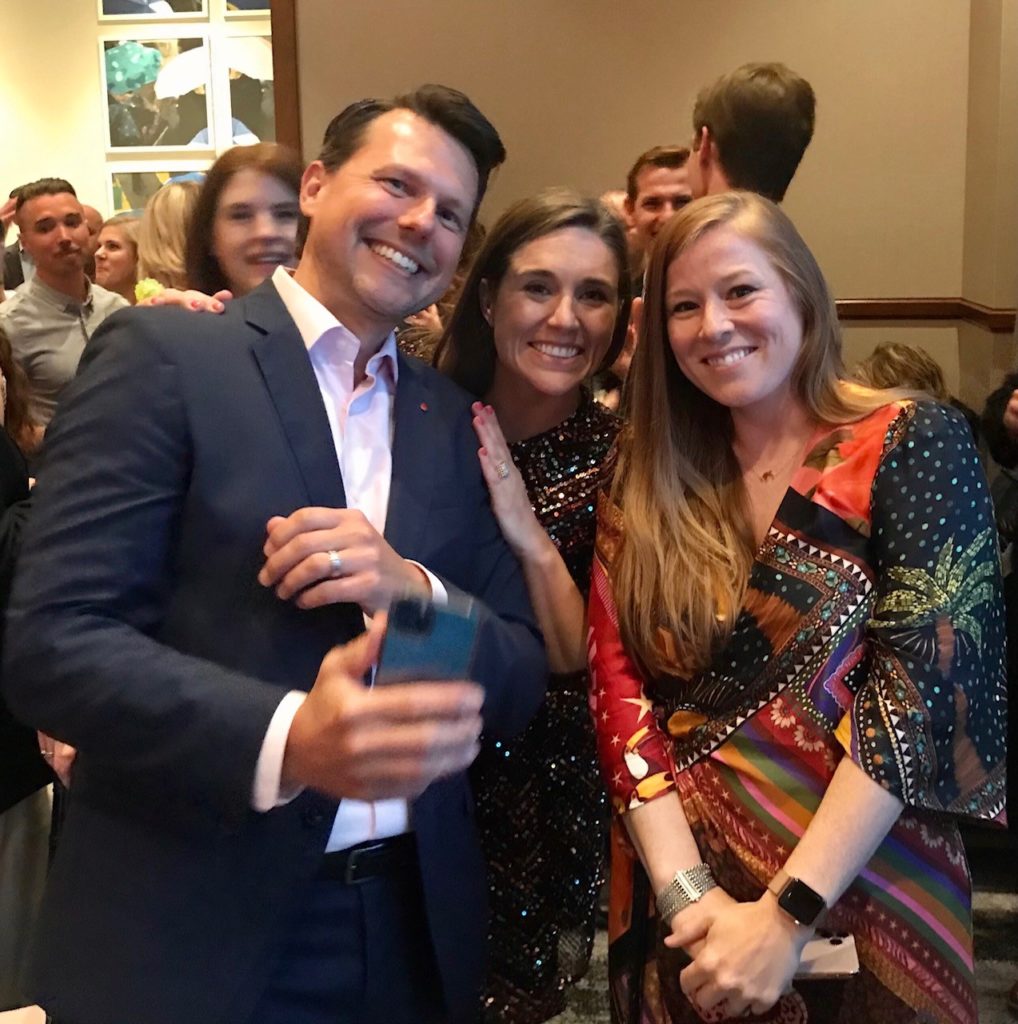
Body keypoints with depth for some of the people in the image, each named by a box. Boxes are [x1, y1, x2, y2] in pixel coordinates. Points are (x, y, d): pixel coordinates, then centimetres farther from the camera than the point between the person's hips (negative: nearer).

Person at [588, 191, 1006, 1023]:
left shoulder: (914, 445, -7)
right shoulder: (643, 491, 4)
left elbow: (923, 685, -15)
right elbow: (616, 686, -4)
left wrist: (787, 913, -20)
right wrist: (685, 890, -17)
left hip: (860, 909, -3)